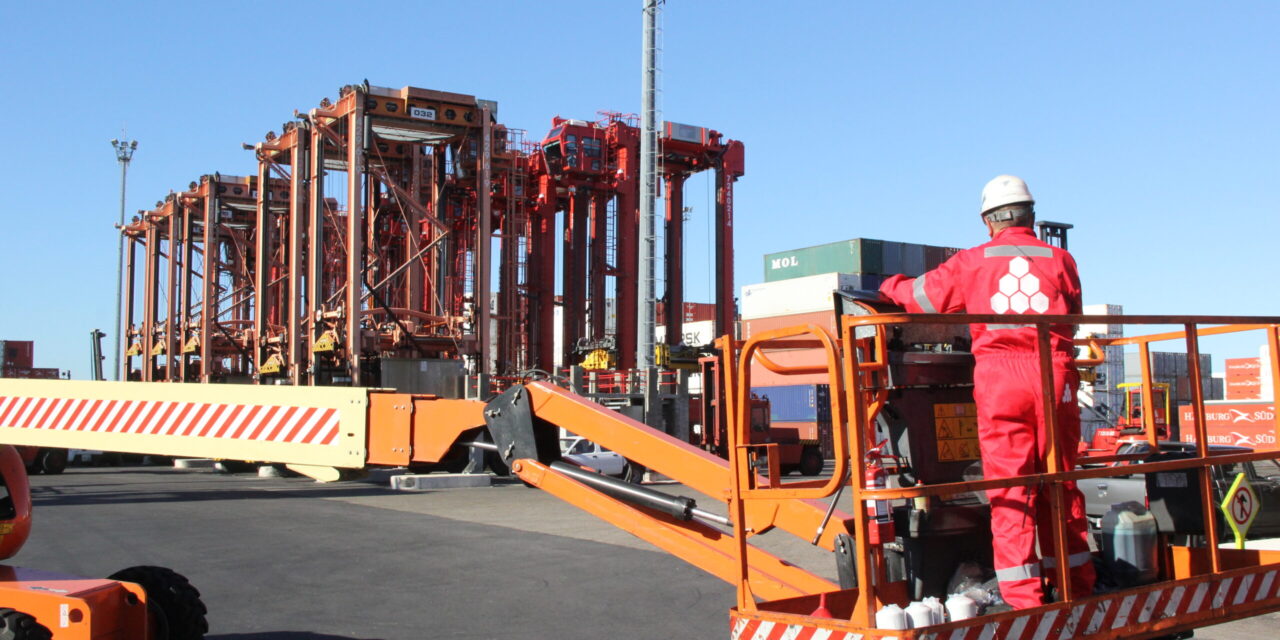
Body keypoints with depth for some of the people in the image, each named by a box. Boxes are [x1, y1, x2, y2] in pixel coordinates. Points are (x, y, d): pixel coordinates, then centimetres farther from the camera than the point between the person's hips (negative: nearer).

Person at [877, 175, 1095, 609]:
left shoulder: (971, 262, 8)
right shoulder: (1060, 260, 12)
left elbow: (922, 297, 17)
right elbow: (1072, 318, 21)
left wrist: (891, 286, 38)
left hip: (998, 376, -2)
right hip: (1054, 375, 2)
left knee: (1009, 486, -1)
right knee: (1059, 482, 12)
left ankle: (1022, 597, -1)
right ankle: (1076, 586, 20)